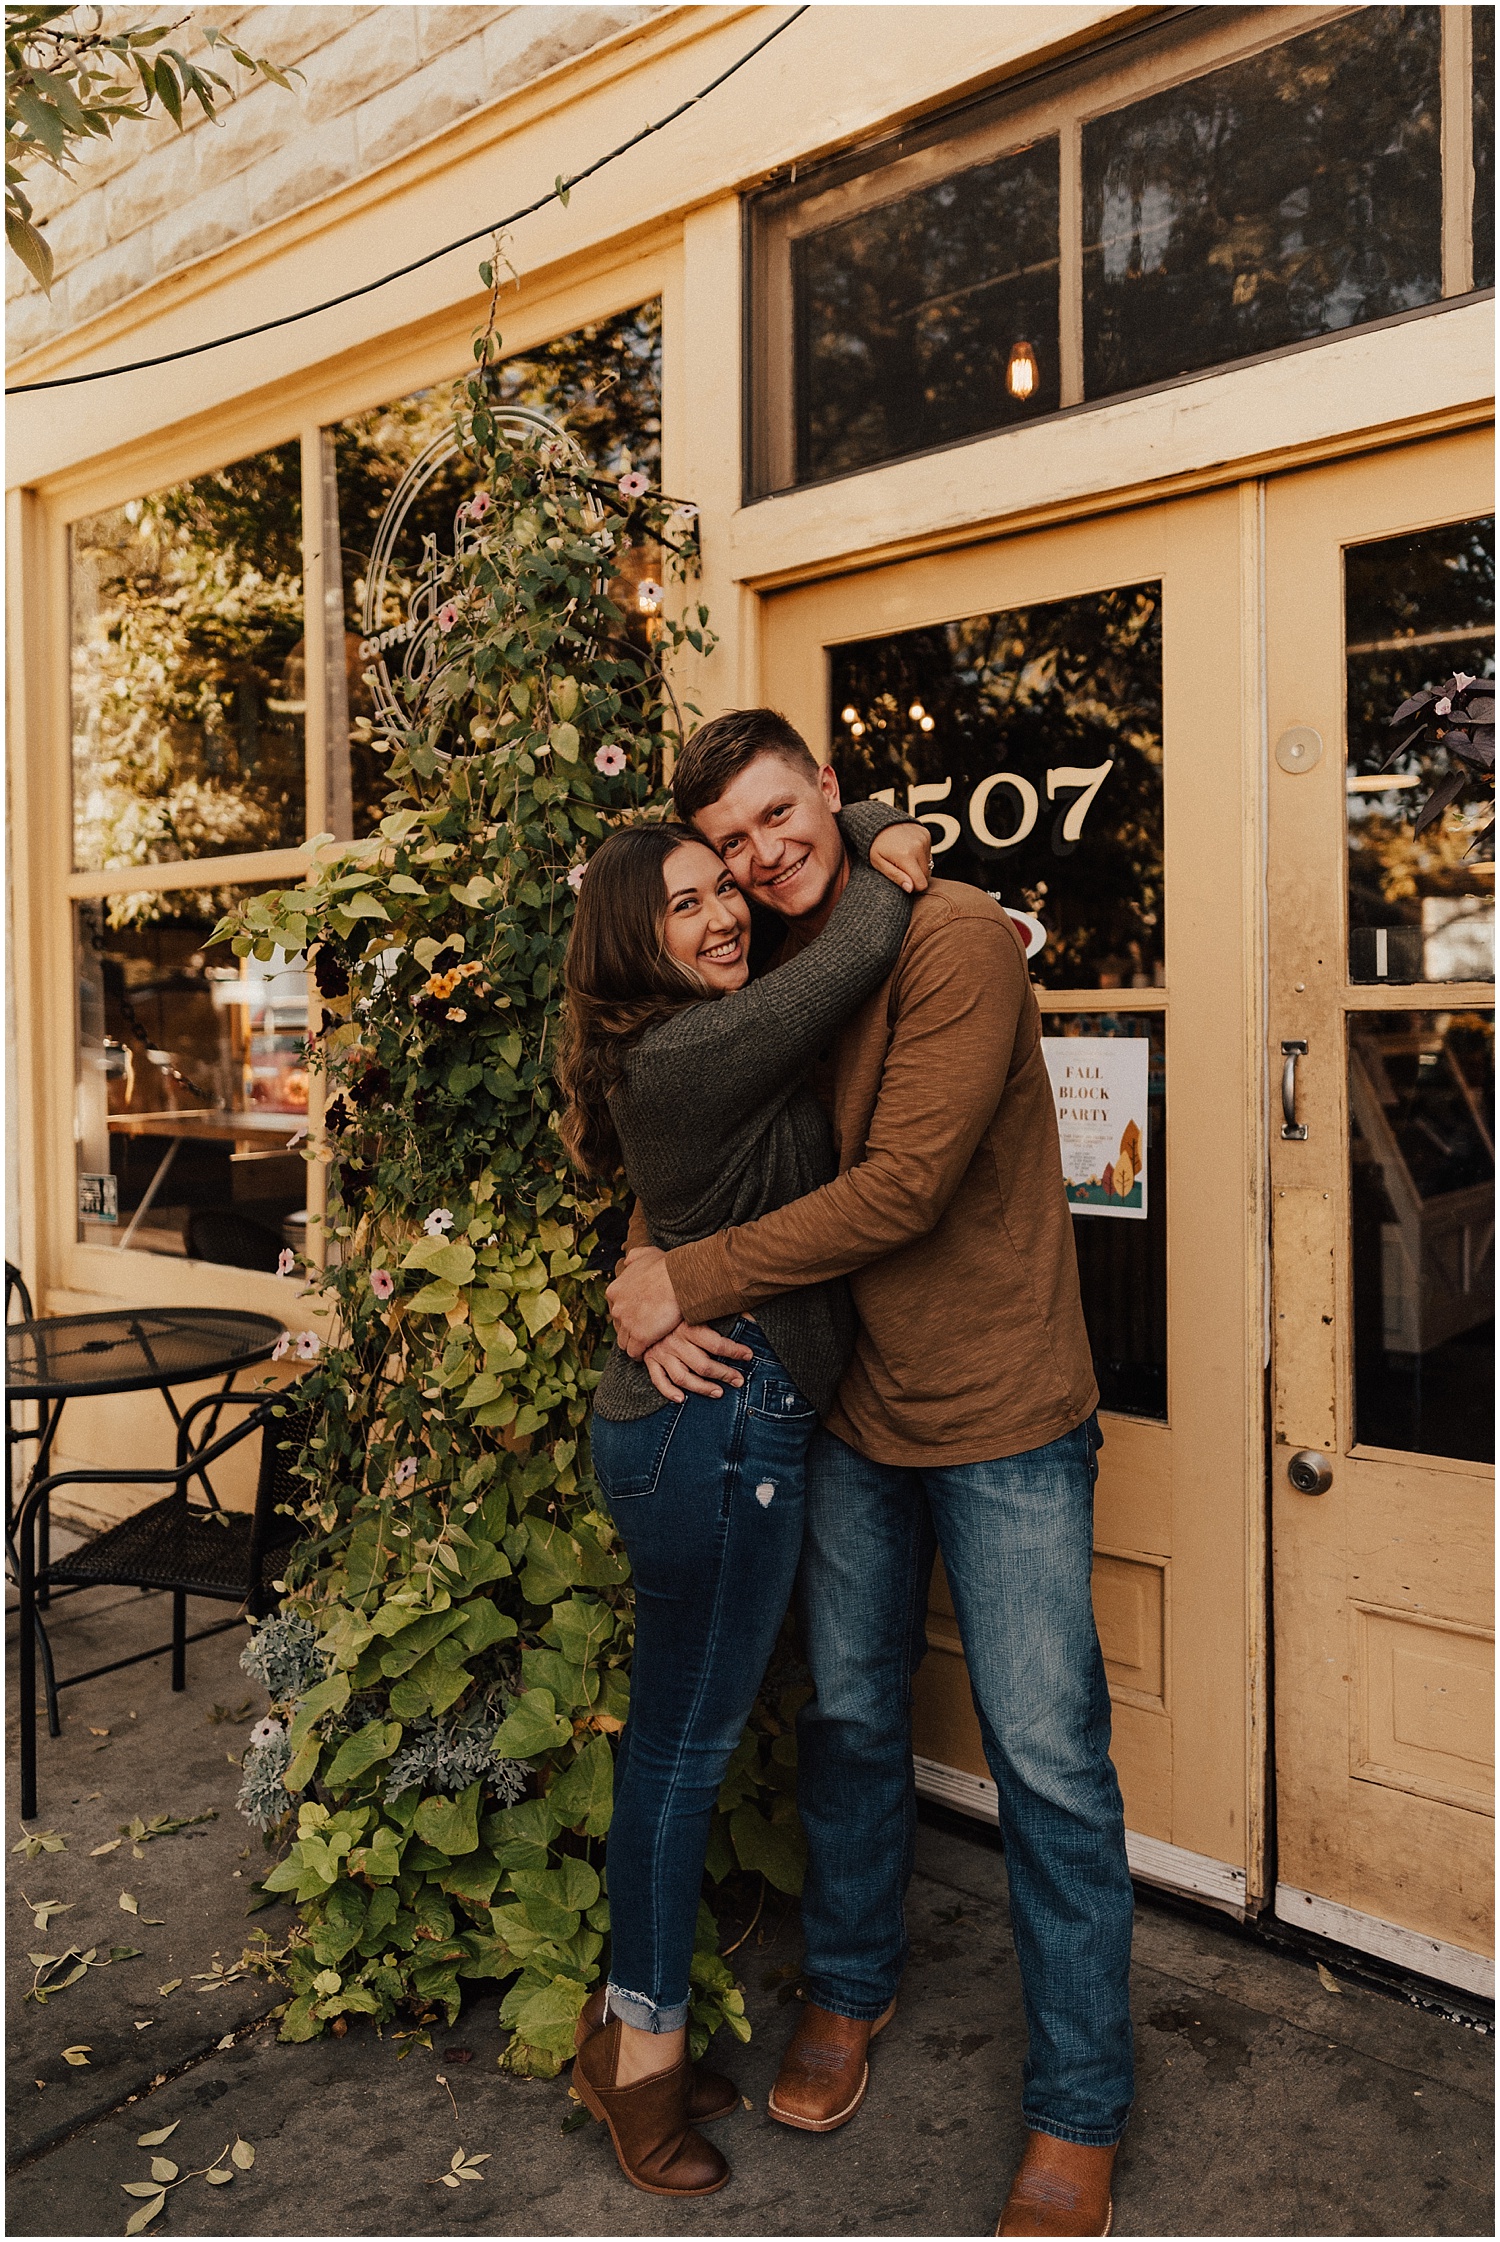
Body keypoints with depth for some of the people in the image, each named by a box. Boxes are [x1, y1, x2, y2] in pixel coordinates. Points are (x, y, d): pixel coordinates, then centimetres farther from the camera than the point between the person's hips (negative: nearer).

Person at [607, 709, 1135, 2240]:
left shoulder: (954, 938, -17)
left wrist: (691, 1277, -18)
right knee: (849, 1717, 18)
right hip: (853, 1416, 6)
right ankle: (850, 1986, 42)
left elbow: (901, 1188, -24)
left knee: (1047, 1760, 4)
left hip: (1001, 1418, -5)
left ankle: (1076, 2113, 23)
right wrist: (657, 1293, -13)